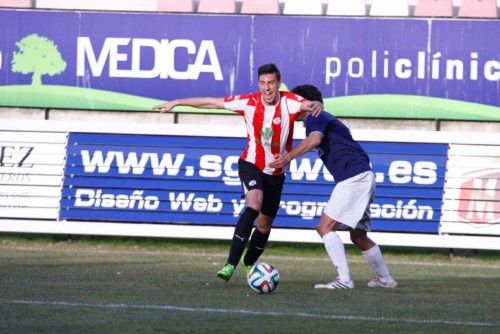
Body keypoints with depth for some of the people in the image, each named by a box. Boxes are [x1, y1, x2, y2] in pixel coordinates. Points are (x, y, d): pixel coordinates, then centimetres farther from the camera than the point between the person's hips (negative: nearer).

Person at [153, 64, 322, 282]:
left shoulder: (290, 102, -15)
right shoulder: (249, 102, -12)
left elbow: (310, 105, -35)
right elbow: (211, 102, -4)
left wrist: (316, 106, -60)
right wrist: (177, 102, -1)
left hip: (276, 172, 2)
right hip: (251, 164, -2)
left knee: (264, 224, 11)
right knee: (254, 204, -29)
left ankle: (249, 264, 39)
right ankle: (231, 263, -33)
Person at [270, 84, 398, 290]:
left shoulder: (315, 118, -3)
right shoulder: (326, 120, 27)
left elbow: (314, 140, -25)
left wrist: (288, 157, -27)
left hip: (353, 178, -10)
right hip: (363, 178, 10)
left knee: (325, 227, -14)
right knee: (358, 236, 20)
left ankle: (344, 280, -23)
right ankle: (385, 279, 29)